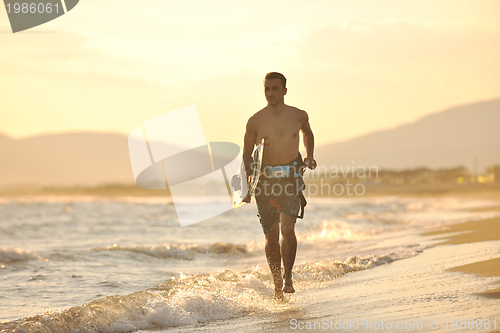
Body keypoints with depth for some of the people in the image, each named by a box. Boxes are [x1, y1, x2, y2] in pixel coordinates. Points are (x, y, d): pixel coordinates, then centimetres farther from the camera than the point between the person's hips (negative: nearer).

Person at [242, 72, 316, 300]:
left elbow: (307, 133, 25)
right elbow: (247, 156, 5)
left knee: (287, 228, -18)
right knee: (271, 236, 2)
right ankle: (277, 284, 16)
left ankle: (288, 276, -2)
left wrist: (309, 155, 9)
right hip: (266, 179, 0)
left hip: (291, 178, 0)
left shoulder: (299, 116, 0)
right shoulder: (255, 121, -5)